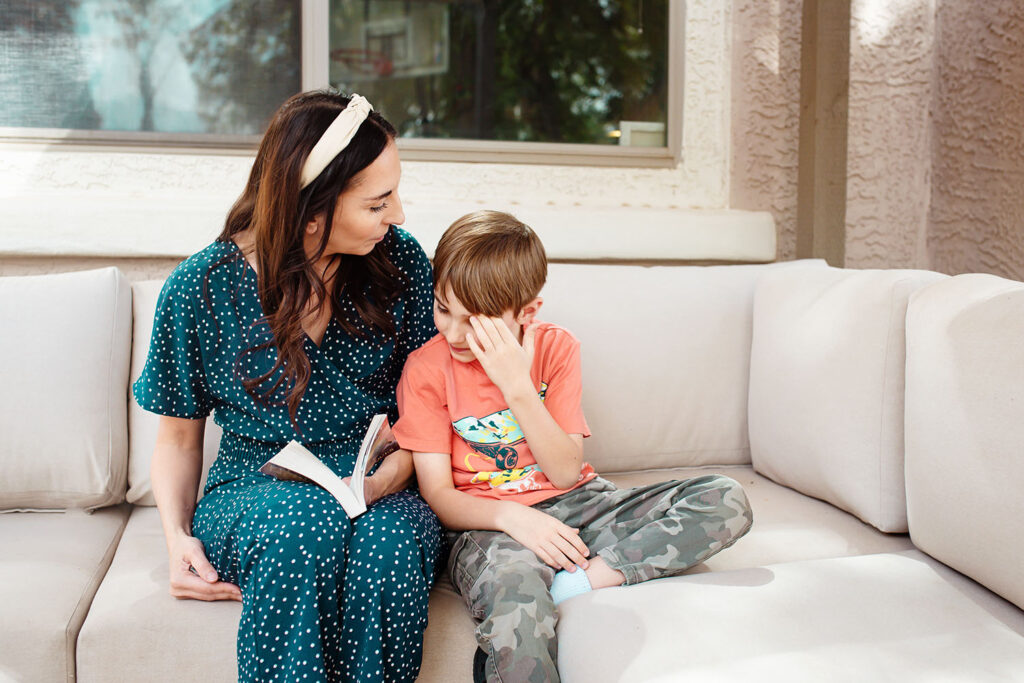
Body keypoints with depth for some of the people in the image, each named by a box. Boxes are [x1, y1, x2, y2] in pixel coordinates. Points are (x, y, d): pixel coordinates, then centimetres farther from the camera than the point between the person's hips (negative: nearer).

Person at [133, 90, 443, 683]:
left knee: (391, 536, -35)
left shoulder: (399, 261, -3)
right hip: (253, 496, -1)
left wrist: (389, 477, -18)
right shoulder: (200, 289, -7)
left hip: (380, 498, 1)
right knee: (308, 520, -37)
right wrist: (178, 537, -11)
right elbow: (179, 438, 6)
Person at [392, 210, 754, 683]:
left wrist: (516, 386, -18)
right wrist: (510, 515, -26)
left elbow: (566, 472, -7)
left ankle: (574, 583, -24)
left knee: (727, 501, -18)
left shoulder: (555, 348, -2)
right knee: (518, 623, -42)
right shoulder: (426, 369, -6)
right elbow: (438, 494, -7)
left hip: (573, 504, 5)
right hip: (488, 523, -5)